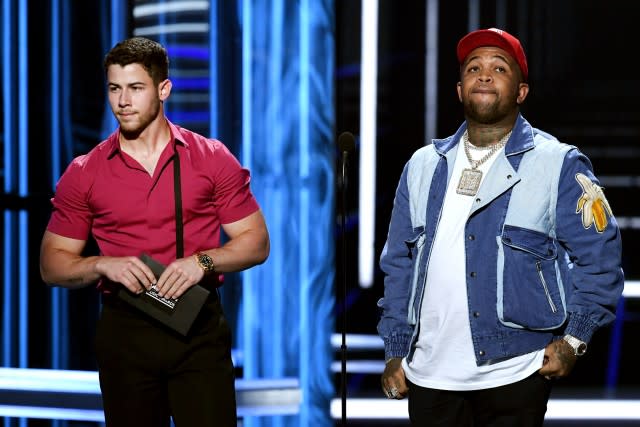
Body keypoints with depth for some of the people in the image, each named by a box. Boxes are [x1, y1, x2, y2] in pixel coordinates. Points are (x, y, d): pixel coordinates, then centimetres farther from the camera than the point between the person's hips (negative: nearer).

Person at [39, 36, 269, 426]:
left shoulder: (212, 158, 2)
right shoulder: (84, 174, 4)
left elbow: (256, 242, 3)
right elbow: (52, 264, 7)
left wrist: (203, 261, -15)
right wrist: (103, 265, -13)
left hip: (199, 327, -1)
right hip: (124, 331, 1)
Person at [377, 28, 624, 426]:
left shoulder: (560, 165, -1)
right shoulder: (424, 166, 12)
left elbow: (598, 256, -2)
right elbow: (399, 264, 15)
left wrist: (574, 340, -9)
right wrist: (396, 350, 10)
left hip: (514, 374, -4)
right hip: (429, 374, 4)